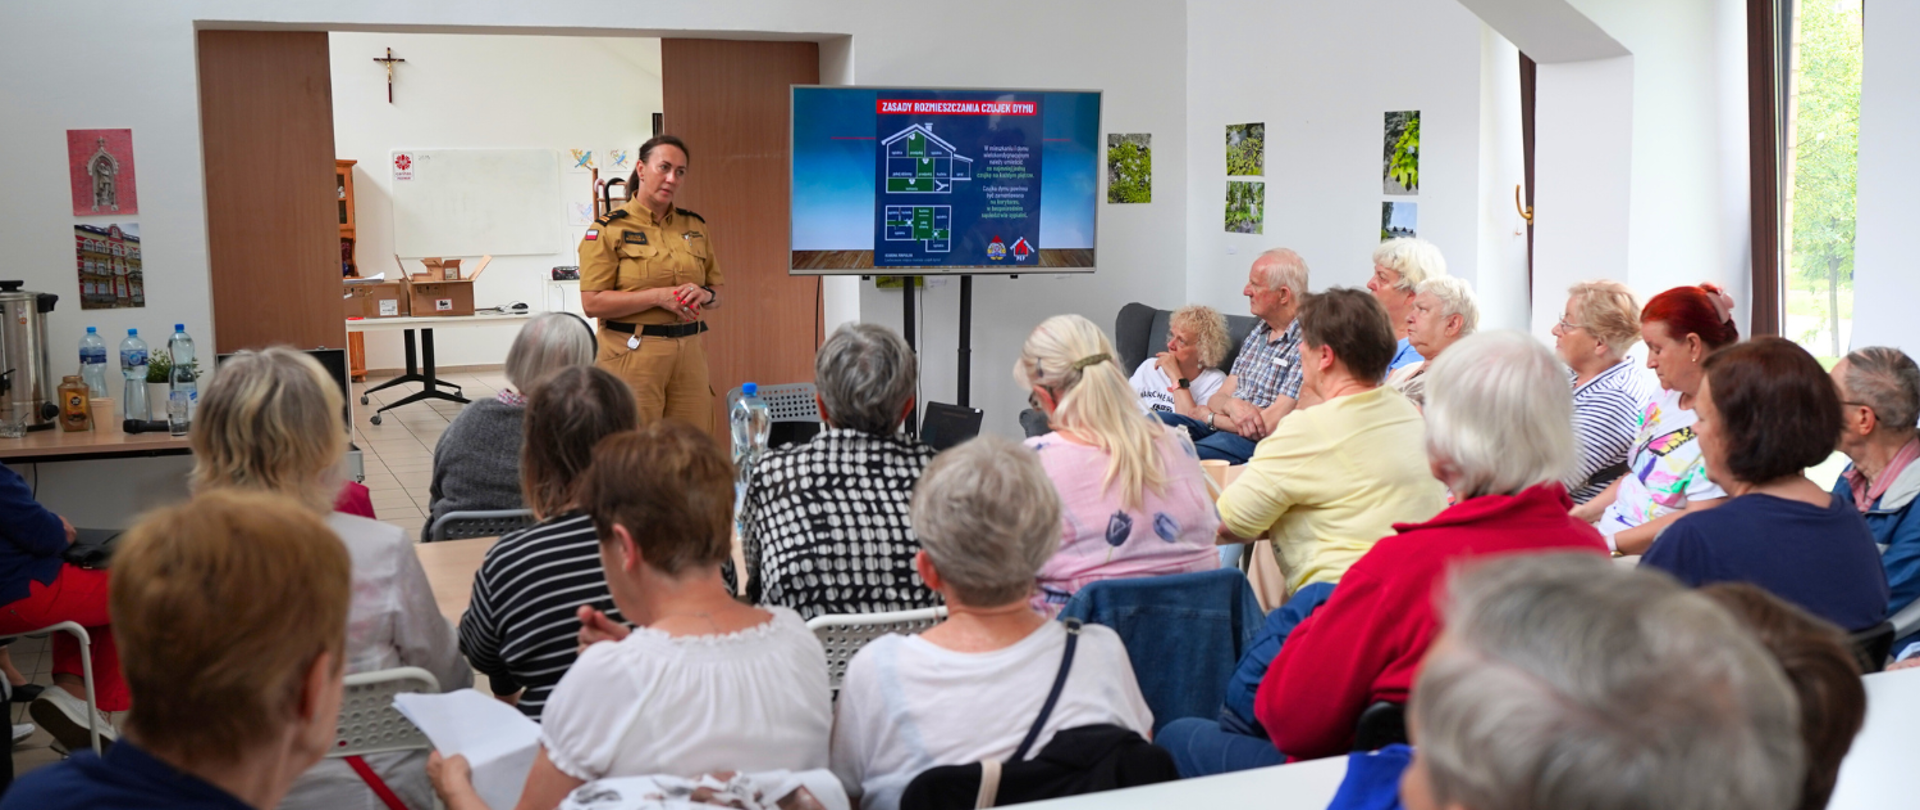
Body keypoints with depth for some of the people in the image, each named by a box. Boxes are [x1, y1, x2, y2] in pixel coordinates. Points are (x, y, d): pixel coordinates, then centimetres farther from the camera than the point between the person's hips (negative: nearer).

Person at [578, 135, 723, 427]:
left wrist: (704, 294, -5)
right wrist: (658, 296, -17)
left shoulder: (696, 227, 13)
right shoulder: (608, 229, -2)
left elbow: (717, 292, 19)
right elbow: (592, 303, -9)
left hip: (689, 353, 4)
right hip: (633, 356, -4)